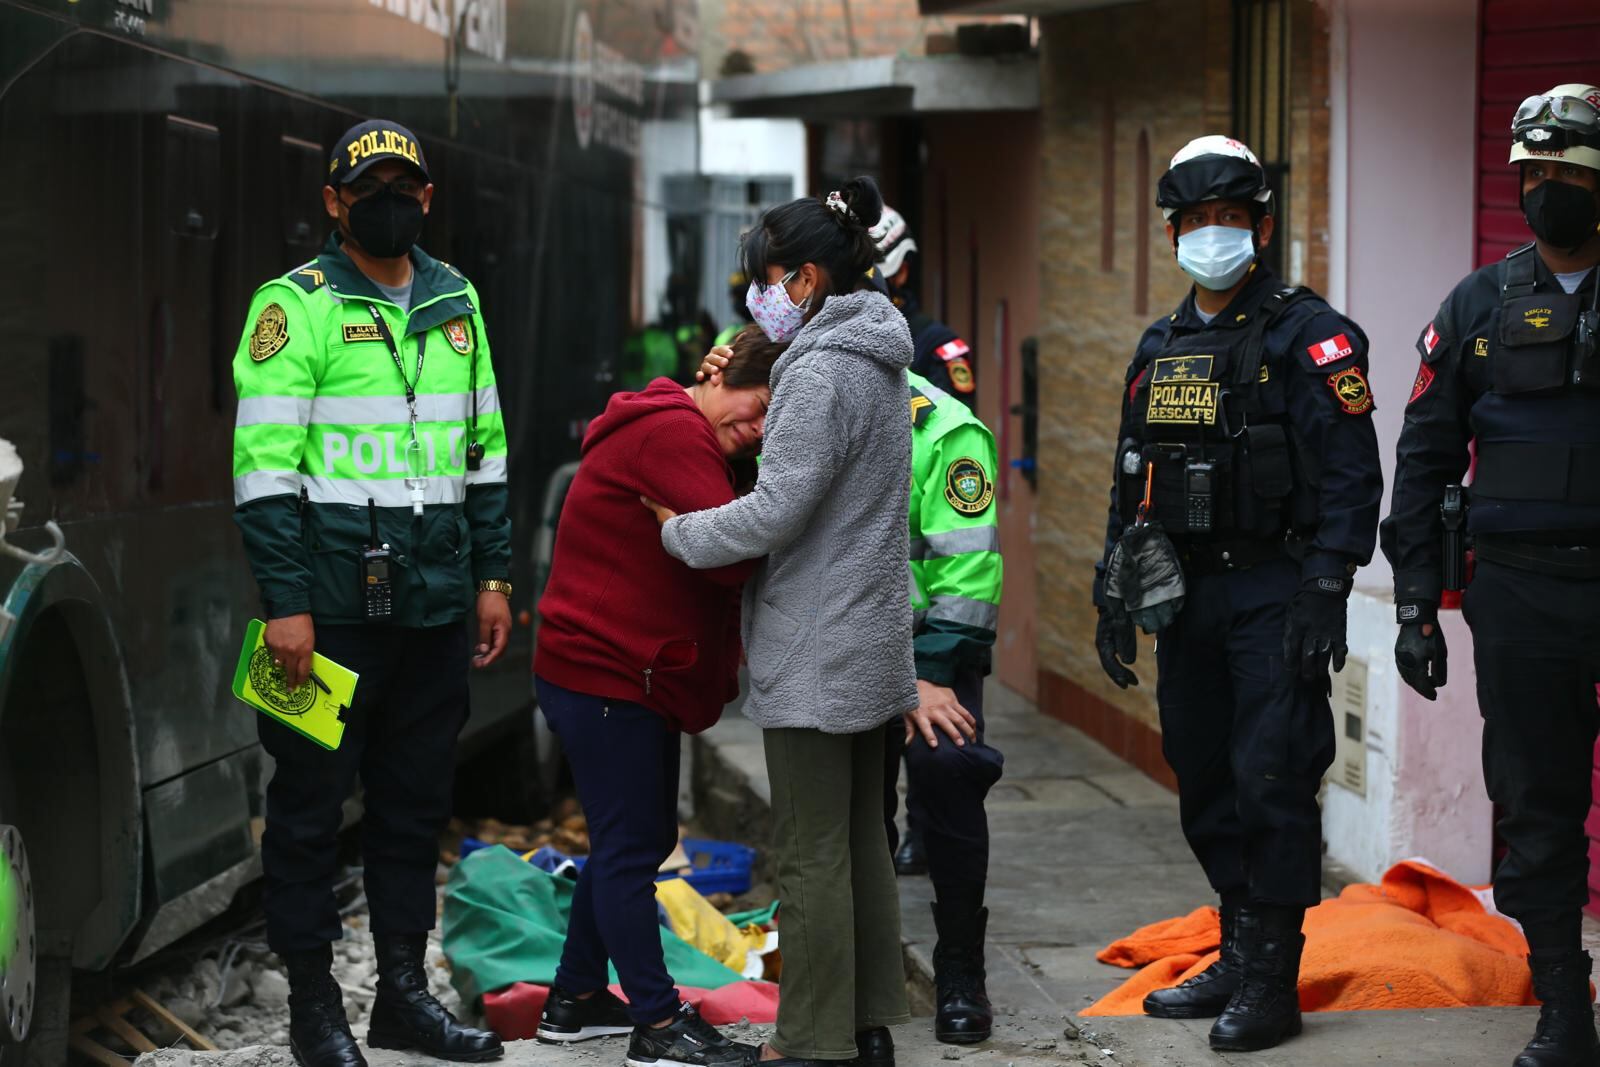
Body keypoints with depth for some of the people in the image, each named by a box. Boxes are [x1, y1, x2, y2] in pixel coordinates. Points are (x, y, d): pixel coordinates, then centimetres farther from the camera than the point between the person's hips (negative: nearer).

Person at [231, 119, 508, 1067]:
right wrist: (285, 603, -15)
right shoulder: (296, 305, -5)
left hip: (434, 603, 6)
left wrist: (493, 576, 14)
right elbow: (265, 462, -10)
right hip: (333, 605, -6)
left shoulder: (455, 300, 13)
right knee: (312, 803, 2)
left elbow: (484, 446, 19)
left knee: (418, 801, 12)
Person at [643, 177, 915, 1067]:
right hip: (871, 635, 10)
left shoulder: (820, 373, -18)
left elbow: (776, 513, -21)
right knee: (864, 837, 14)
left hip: (815, 647, -10)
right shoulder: (878, 362, 12)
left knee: (812, 852, -2)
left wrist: (679, 533, -6)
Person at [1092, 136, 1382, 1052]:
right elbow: (1131, 483, 20)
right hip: (1187, 593, 7)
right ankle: (1239, 956, 23)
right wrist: (1113, 596, 15)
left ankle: (1271, 984, -4)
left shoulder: (1309, 337, -6)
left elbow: (1351, 475, -12)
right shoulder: (1159, 348, 15)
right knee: (1206, 780, 11)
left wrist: (1326, 592, -19)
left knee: (1272, 777, -9)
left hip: (1274, 593, -7)